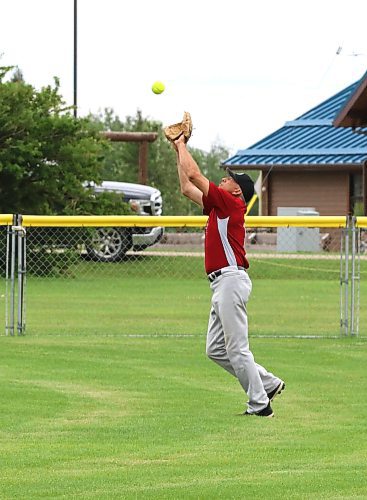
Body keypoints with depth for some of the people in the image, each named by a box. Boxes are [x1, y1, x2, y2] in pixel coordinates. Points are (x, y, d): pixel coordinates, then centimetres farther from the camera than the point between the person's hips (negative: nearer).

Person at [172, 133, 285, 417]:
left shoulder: (231, 202, -5)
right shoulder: (219, 206, 21)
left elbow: (194, 175, -6)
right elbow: (187, 188, 31)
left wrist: (182, 145, 7)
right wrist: (179, 151, 30)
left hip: (232, 278, -10)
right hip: (223, 284, 10)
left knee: (237, 348, -10)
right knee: (216, 349, 11)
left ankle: (260, 405, -7)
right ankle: (268, 383, 15)